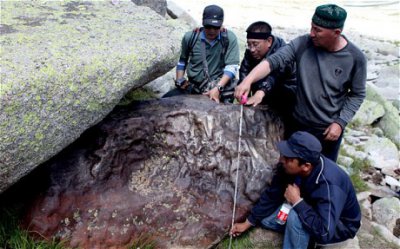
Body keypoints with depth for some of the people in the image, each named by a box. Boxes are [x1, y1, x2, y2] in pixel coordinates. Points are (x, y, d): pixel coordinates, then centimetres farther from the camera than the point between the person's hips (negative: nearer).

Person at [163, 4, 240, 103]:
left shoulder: (229, 38, -8)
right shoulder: (190, 37, 0)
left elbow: (232, 67, -14)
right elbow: (182, 61, 16)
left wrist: (218, 88, -26)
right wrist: (180, 80, 2)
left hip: (221, 89, -2)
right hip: (193, 87, 3)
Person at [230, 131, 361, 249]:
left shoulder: (329, 185, -40)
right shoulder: (289, 167, -20)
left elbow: (324, 232, -42)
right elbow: (272, 195, -7)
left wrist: (297, 201, -35)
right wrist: (248, 223, -3)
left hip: (340, 226, -6)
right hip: (313, 211, 7)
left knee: (296, 217, -34)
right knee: (264, 217, -3)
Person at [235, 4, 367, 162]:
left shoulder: (355, 57, -14)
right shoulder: (302, 44, -13)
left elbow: (357, 94, -4)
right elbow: (273, 60, -21)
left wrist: (340, 122, -12)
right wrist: (247, 81, -35)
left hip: (328, 129, -1)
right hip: (298, 123, 2)